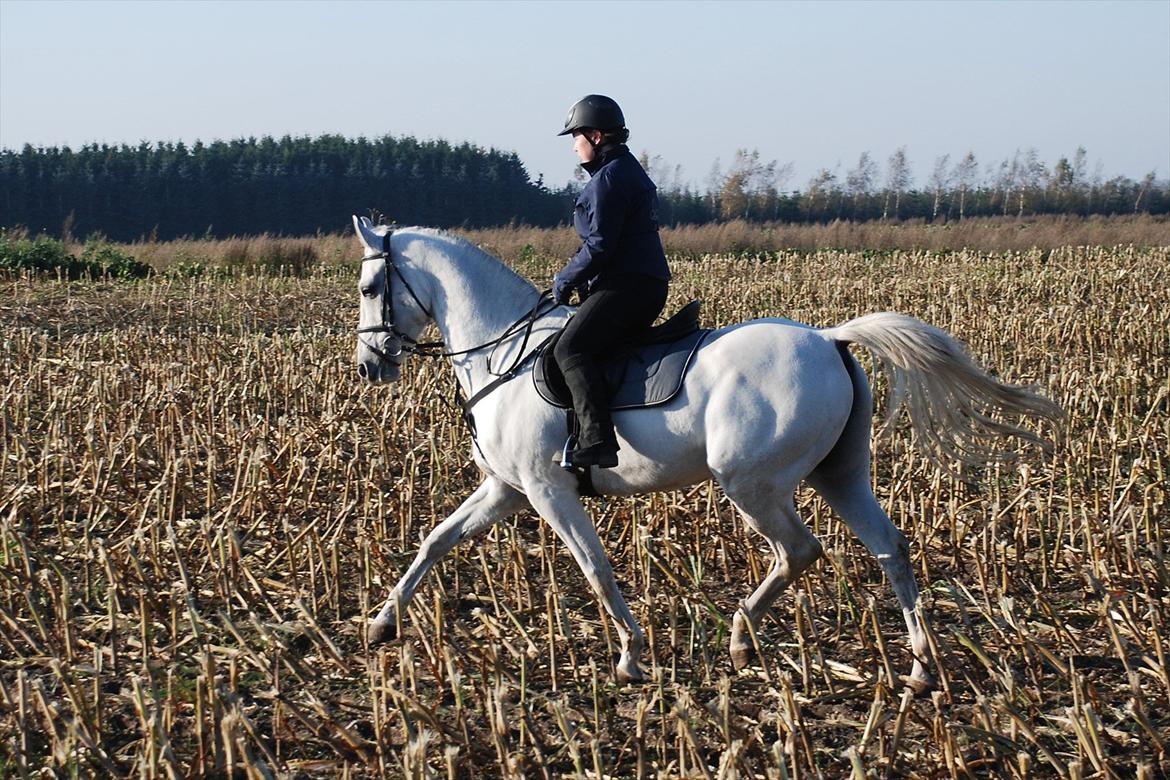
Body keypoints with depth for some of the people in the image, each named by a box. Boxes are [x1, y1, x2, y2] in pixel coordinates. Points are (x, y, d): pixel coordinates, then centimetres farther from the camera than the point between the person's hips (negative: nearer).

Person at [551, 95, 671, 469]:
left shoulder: (609, 178, -11)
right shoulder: (630, 172, 23)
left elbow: (599, 246, -17)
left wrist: (565, 280, -4)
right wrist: (574, 278, 20)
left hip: (625, 285, -12)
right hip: (647, 285, 12)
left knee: (571, 348, -24)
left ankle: (596, 440, -40)